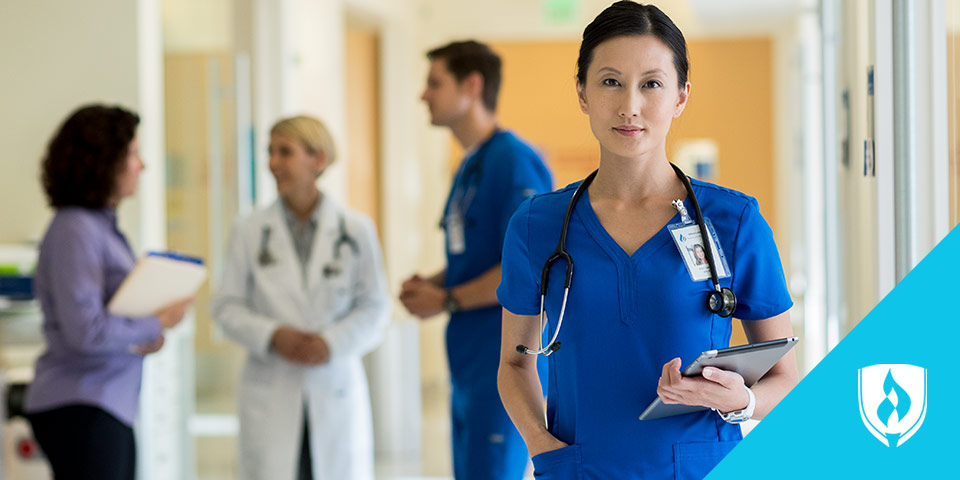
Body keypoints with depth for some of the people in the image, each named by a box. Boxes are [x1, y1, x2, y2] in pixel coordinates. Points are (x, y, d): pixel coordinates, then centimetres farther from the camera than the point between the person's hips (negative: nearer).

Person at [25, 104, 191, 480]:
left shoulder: (103, 224, 14)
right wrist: (157, 324, -10)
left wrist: (147, 336, 4)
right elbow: (85, 330, -22)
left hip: (113, 406, 9)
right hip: (80, 409, -9)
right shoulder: (75, 230, -15)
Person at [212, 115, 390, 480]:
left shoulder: (356, 230, 1)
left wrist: (332, 342, -13)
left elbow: (375, 308, 3)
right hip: (271, 392, 0)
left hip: (336, 391, 0)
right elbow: (226, 307, 3)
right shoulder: (250, 232, 3)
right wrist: (273, 336, -13)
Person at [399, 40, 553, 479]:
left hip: (504, 360, -10)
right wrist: (429, 284, 6)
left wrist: (445, 300, -13)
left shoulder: (515, 162, -15)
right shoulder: (469, 167, 15)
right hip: (468, 362, 10)